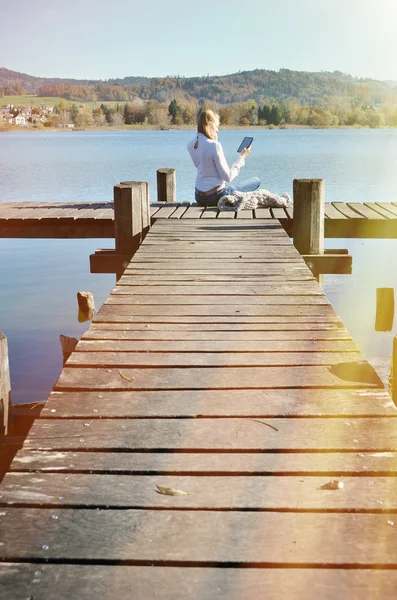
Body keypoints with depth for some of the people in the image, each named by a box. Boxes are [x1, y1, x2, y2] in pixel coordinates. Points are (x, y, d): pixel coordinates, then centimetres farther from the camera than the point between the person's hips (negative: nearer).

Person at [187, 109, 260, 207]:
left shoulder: (191, 145, 2)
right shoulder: (214, 145, -20)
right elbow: (228, 177, -19)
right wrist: (242, 157, -8)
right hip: (216, 196, -8)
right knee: (256, 181, 10)